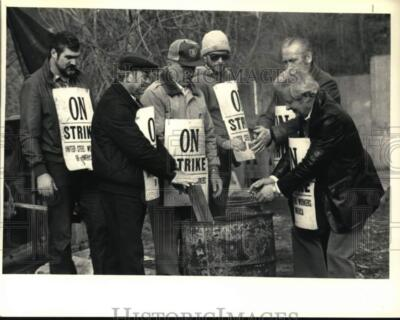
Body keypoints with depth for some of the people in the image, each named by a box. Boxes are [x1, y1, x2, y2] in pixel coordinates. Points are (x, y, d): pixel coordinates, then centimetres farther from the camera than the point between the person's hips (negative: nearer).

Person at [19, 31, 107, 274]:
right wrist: (41, 172, -15)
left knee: (100, 225, 5)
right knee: (61, 236, 4)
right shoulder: (35, 84, -4)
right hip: (57, 168, -4)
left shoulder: (80, 79, 10)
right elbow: (29, 133, -8)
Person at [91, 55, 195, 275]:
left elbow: (151, 140, 15)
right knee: (129, 251, -6)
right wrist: (171, 174, -15)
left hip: (133, 186, 10)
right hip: (120, 188, -10)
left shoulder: (131, 102, 17)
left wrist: (172, 166, 1)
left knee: (118, 249, 15)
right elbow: (138, 148, -21)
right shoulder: (114, 105, -16)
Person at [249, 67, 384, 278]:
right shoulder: (307, 114, 0)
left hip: (350, 193, -9)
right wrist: (274, 177, -12)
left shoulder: (333, 119, -27)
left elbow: (312, 162, -27)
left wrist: (278, 188, -23)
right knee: (302, 233, 14)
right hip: (328, 190, 9)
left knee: (338, 254, -5)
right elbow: (295, 149, 2)